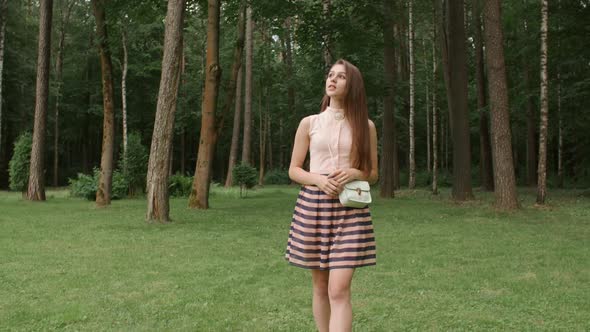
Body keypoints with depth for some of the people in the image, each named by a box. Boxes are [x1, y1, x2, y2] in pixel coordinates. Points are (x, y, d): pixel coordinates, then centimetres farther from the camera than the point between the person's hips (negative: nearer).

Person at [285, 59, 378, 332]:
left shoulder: (366, 126, 5)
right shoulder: (309, 123, 5)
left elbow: (373, 173, 11)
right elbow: (293, 170, 7)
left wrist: (355, 173, -12)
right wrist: (318, 179, -14)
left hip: (350, 210, -1)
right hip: (313, 206, 1)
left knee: (339, 291, -11)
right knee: (320, 287, 10)